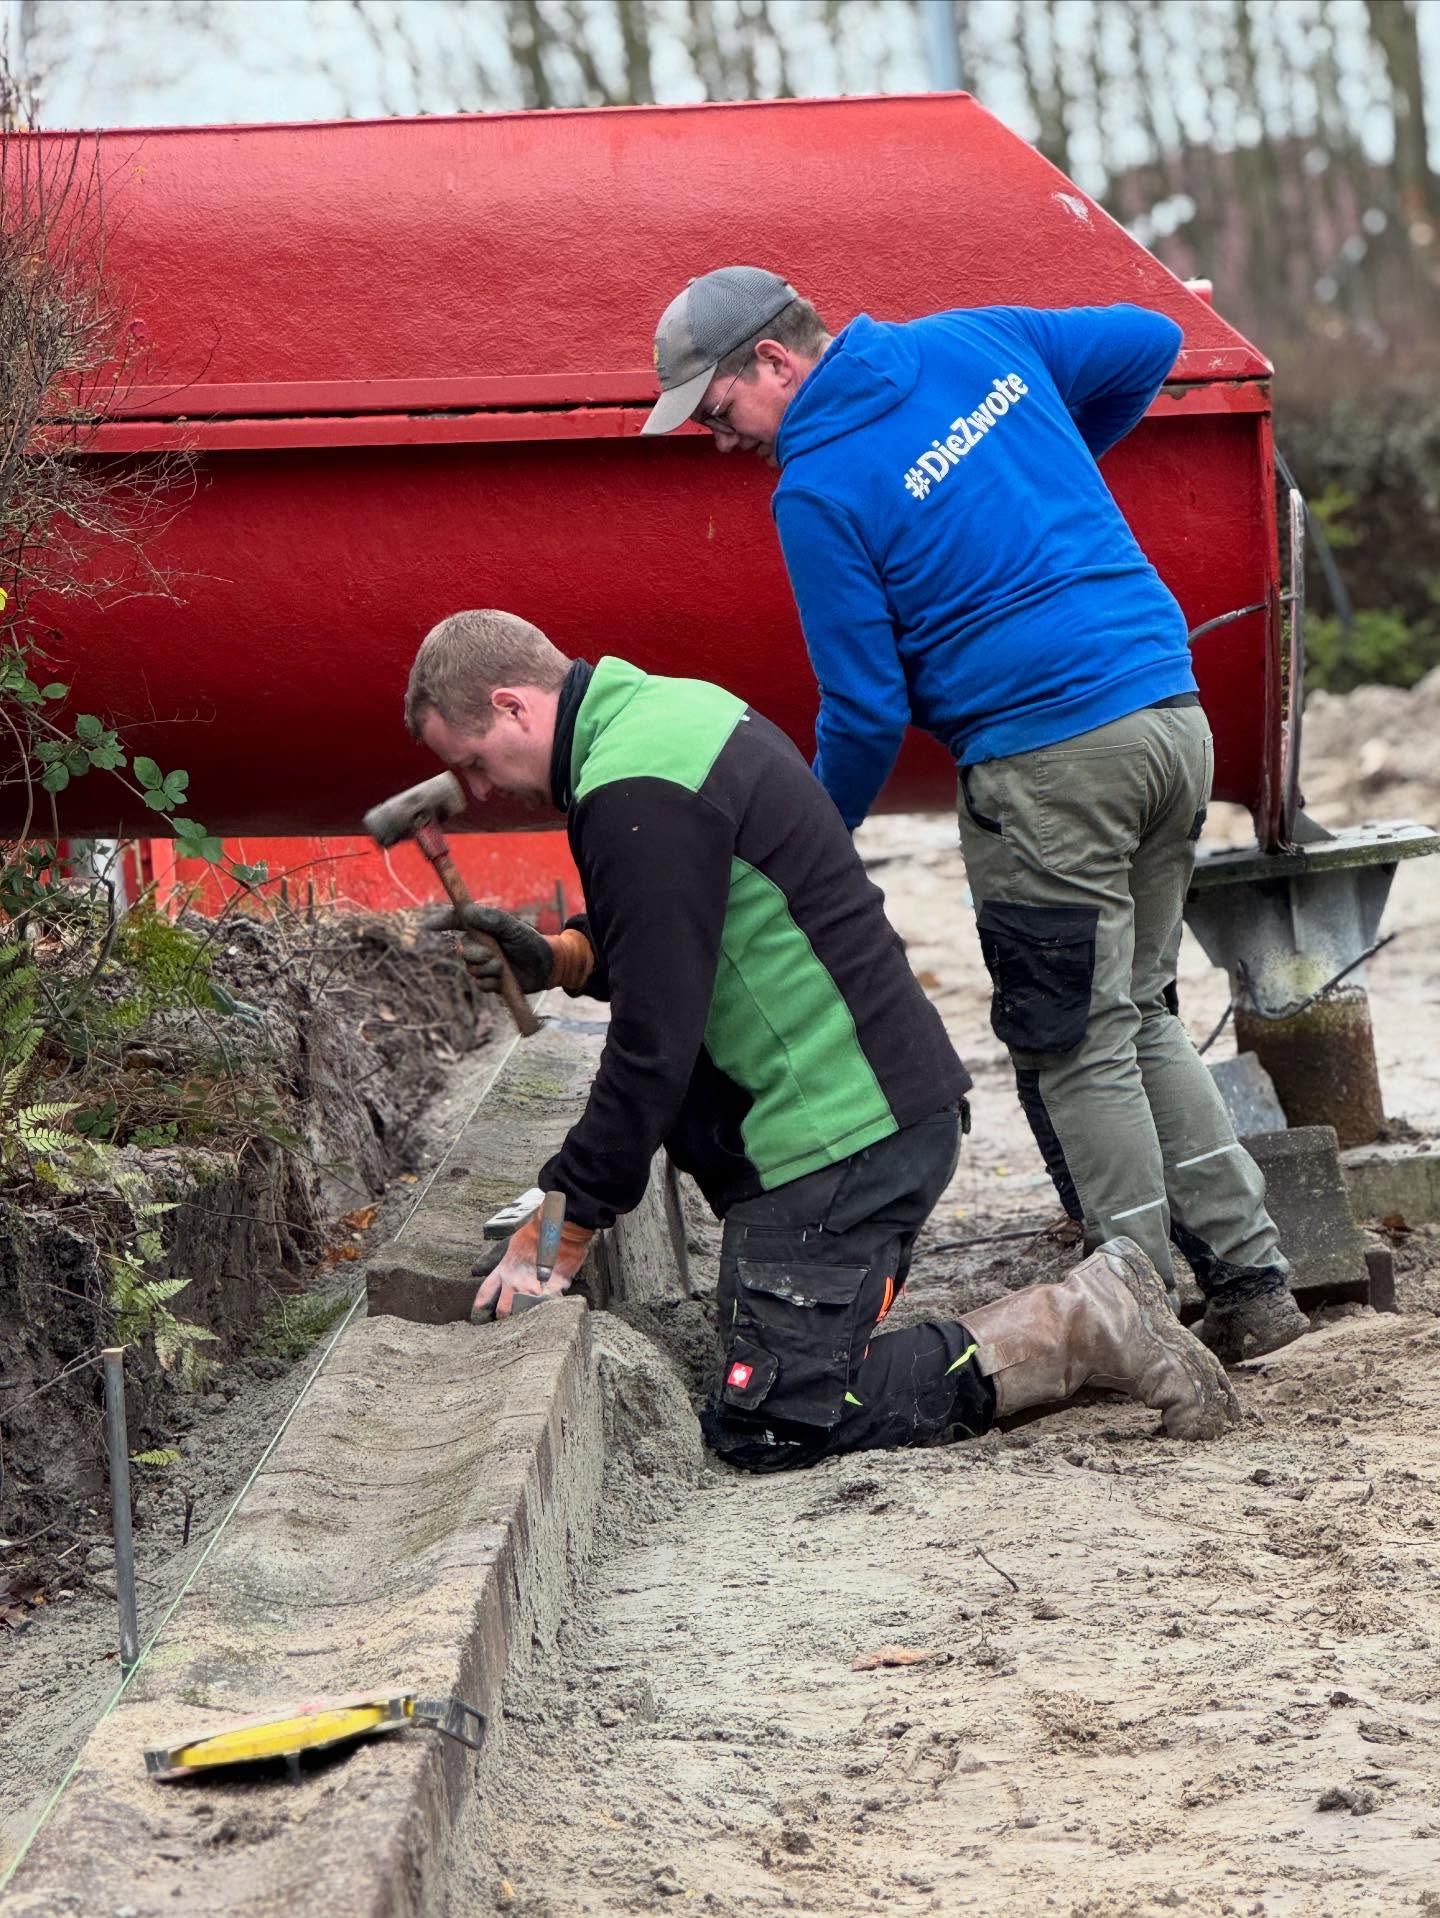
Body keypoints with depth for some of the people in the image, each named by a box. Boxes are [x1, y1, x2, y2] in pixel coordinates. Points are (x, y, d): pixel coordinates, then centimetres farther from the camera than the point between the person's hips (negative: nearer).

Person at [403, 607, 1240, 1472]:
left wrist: (559, 1230, -13)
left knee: (768, 1424, -11)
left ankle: (1078, 1327, -6)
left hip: (841, 1132, -10)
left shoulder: (638, 800, -19)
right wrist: (557, 958, 10)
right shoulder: (674, 709, 13)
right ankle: (1095, 1308, 12)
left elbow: (654, 1043, -20)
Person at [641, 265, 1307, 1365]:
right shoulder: (976, 343, 11)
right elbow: (1148, 344, 24)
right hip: (1175, 718, 8)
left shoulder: (819, 492, -8)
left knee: (1076, 1048, 1)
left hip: (1049, 760, -8)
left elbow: (867, 711, -6)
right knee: (1140, 1017, 18)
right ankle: (1252, 1282, 15)